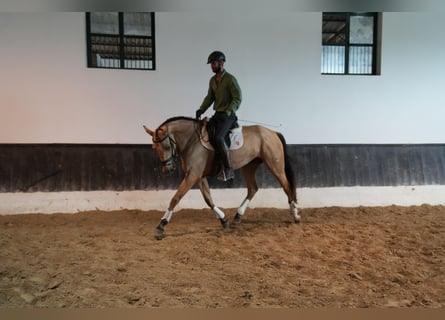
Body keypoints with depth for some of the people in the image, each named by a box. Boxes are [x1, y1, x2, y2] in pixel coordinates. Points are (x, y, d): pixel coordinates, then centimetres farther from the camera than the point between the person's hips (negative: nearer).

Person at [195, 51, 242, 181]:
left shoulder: (230, 79, -10)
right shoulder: (212, 80, 13)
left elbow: (237, 99, -13)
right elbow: (209, 97, 15)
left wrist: (227, 113, -22)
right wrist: (201, 110, 0)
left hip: (228, 115, -9)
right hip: (217, 114, 9)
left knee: (218, 137, -28)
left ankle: (228, 170, -22)